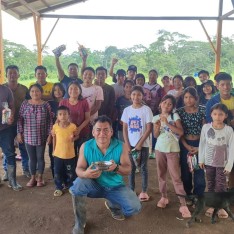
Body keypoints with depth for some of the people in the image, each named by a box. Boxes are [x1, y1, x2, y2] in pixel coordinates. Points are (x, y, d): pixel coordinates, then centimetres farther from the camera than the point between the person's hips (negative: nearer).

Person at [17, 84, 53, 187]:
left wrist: (49, 134, -5)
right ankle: (32, 178, 27)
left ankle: (40, 178, 26)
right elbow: (20, 119, 3)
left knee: (40, 157, 10)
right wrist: (19, 133, 0)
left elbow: (50, 120, -3)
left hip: (41, 137, -1)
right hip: (28, 137, 1)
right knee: (32, 158, 12)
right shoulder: (25, 104, -1)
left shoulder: (45, 105, -5)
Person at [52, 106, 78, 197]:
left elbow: (76, 136, 4)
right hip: (58, 154, 1)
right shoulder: (55, 126, -8)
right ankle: (59, 188, 30)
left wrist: (73, 138, -19)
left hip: (70, 154, -1)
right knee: (58, 172, 12)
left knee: (71, 172, 13)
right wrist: (53, 150, 10)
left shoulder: (73, 126, -14)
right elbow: (54, 138, 6)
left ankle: (70, 186, 35)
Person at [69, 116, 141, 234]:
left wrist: (116, 168, -39)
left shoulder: (120, 146, -16)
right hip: (95, 186, 0)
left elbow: (128, 170, -14)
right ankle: (79, 224, -8)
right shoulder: (86, 146, -15)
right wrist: (85, 174, -37)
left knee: (134, 207, -19)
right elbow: (79, 169, -12)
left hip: (116, 187, 1)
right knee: (78, 183, -31)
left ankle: (113, 205, 20)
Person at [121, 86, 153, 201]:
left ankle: (144, 191, 18)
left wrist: (139, 144, -11)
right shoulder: (127, 110, 2)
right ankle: (131, 190, 21)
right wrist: (128, 145, -4)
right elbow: (124, 129, 3)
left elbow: (149, 129, -9)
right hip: (130, 144, 3)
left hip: (143, 144, -3)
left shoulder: (146, 109, -8)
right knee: (131, 167, 10)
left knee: (143, 167, 7)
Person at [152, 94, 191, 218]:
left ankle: (183, 204, -1)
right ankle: (164, 197, 32)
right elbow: (156, 136, 2)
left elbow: (181, 132, -16)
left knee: (176, 177, -6)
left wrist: (167, 123, -21)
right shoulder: (156, 118, 3)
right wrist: (157, 127, -18)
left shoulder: (175, 116, -6)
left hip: (172, 150, -4)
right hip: (159, 149, 4)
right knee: (161, 175, 14)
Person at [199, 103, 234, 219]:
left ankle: (221, 207, 19)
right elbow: (202, 144, 1)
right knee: (210, 184, 12)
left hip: (222, 163, -2)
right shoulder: (206, 127, -7)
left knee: (221, 185, 4)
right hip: (208, 162, 2)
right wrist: (201, 159, 2)